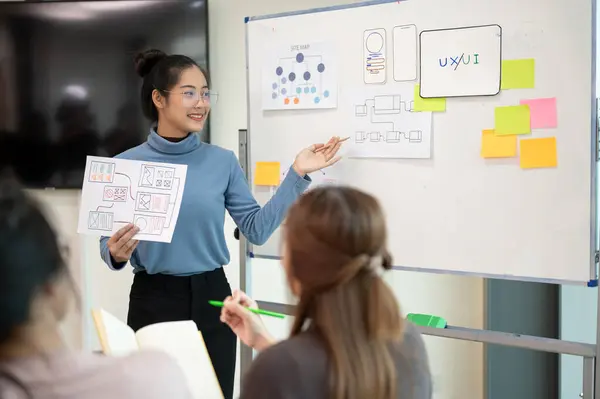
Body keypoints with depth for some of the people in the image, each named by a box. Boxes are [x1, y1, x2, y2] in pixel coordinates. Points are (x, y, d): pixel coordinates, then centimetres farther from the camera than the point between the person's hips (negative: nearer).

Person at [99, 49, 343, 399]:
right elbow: (109, 244, 1)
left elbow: (257, 229, -2)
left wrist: (297, 175, -6)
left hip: (212, 298, 2)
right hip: (154, 301, -1)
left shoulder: (223, 161, 0)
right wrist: (116, 254, -22)